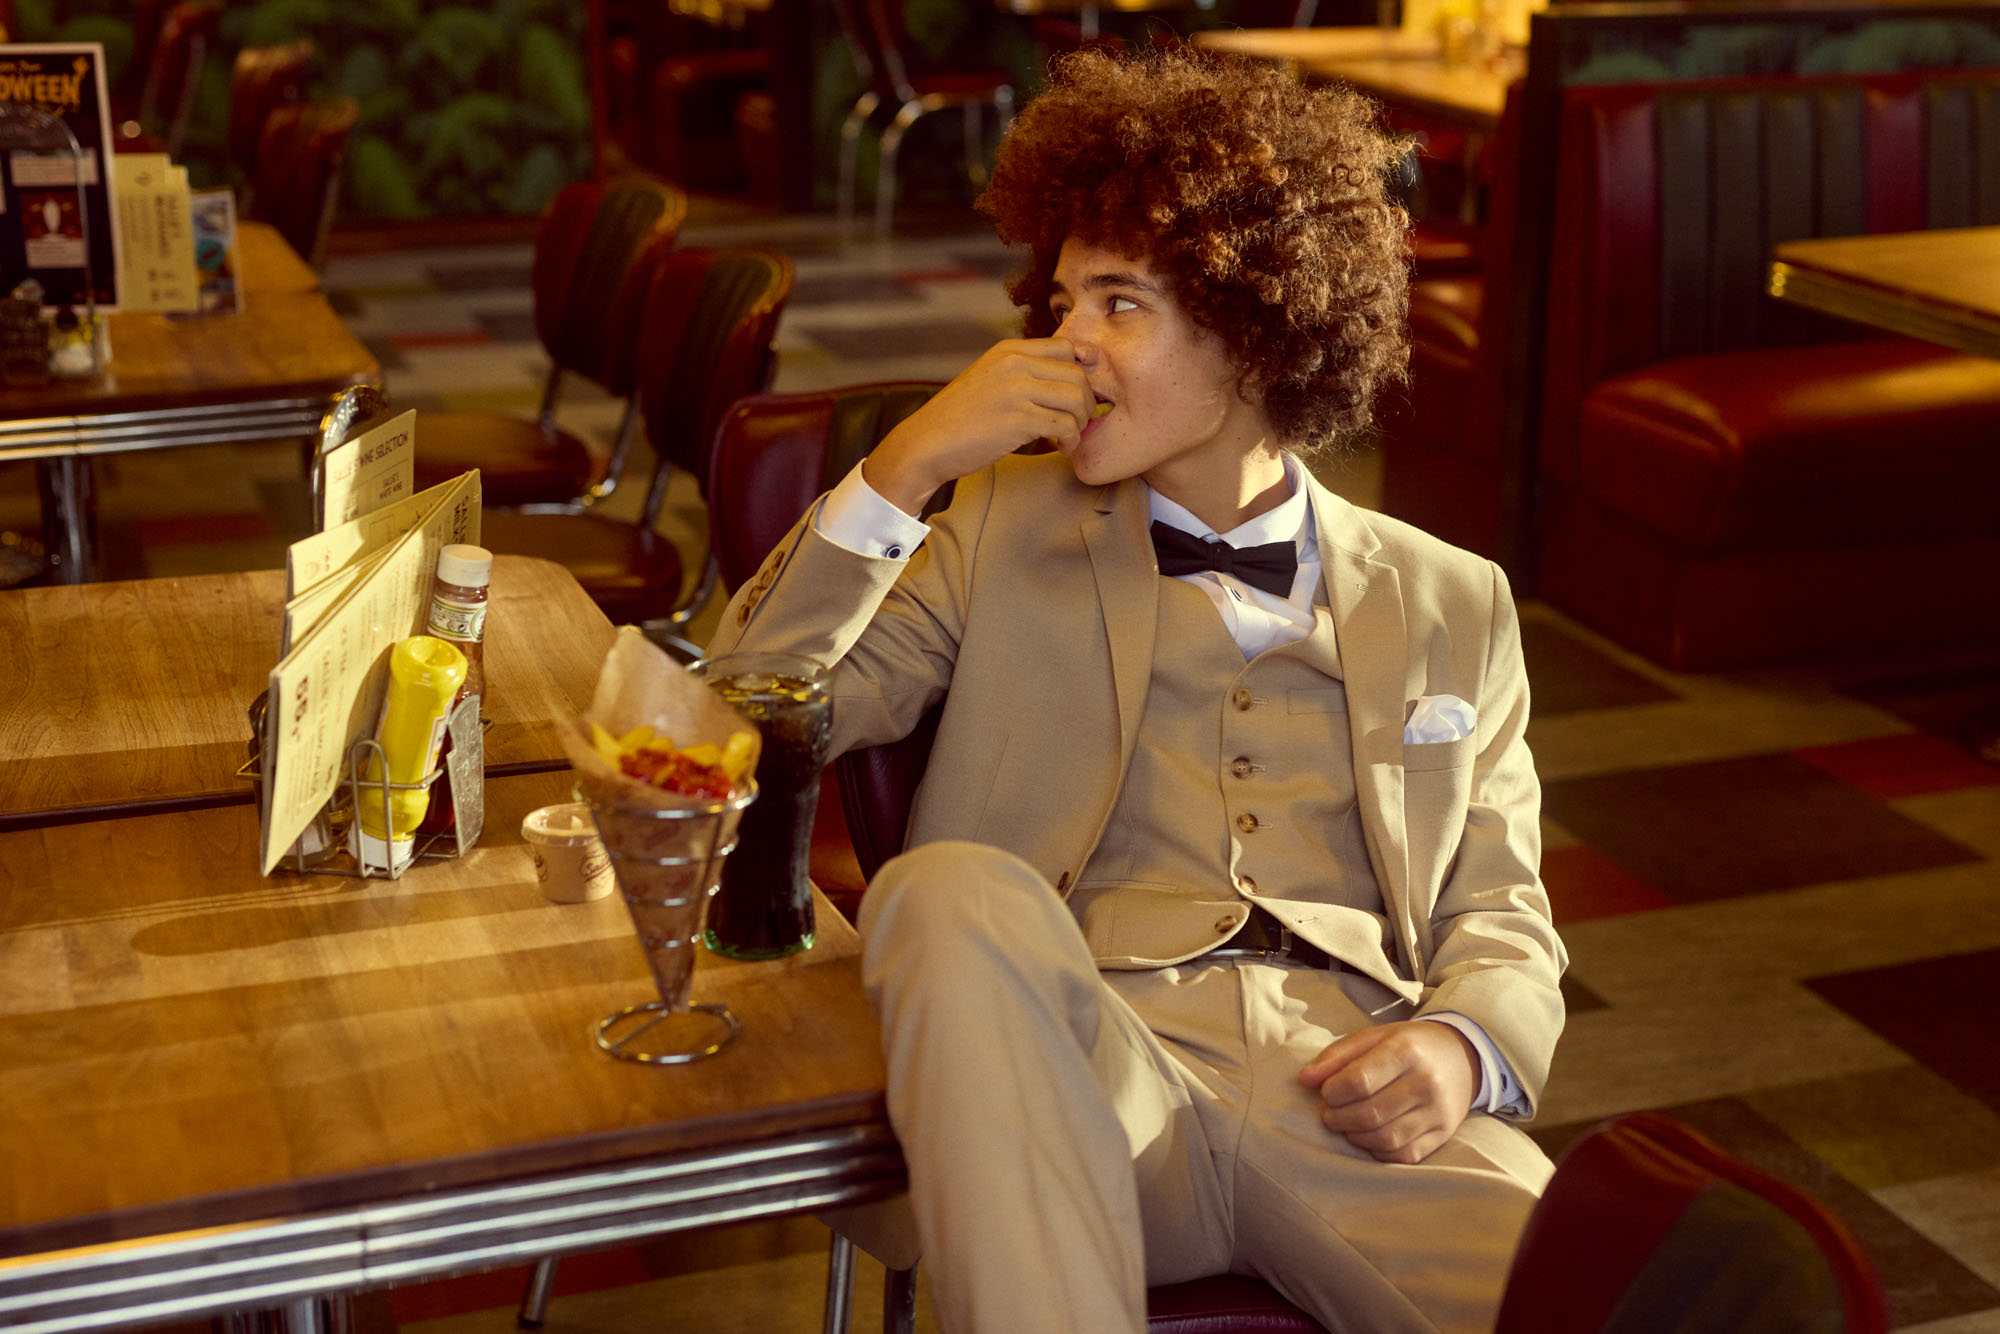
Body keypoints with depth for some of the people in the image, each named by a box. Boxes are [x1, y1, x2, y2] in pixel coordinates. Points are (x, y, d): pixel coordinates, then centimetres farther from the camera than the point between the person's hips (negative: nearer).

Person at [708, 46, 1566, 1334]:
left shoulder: (1452, 604, 20)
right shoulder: (1001, 530, 18)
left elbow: (1501, 911, 18)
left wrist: (1466, 1048, -6)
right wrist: (904, 468, -3)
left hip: (1351, 1084, -1)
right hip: (1086, 1063, 1)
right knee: (956, 889, -35)